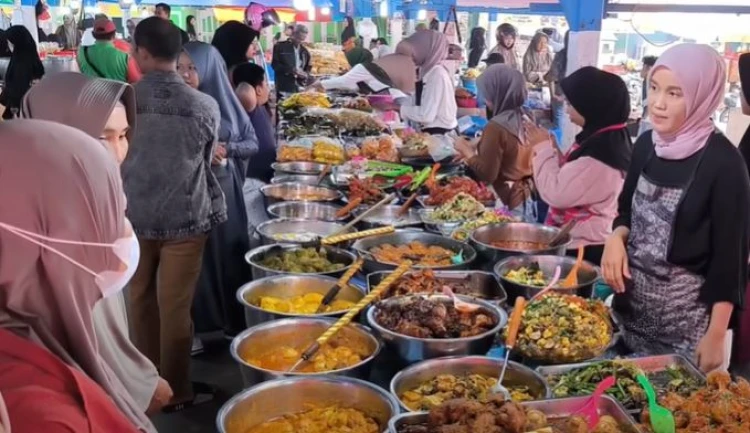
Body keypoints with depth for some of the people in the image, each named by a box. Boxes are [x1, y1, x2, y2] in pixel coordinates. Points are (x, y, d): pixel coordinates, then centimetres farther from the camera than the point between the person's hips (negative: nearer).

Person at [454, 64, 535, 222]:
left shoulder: (496, 127, -20)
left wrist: (467, 151, -4)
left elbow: (487, 174, -18)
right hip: (528, 198, 7)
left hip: (509, 203, -7)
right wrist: (473, 152, 13)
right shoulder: (524, 119, 3)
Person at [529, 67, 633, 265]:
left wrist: (543, 149, -13)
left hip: (585, 248, -10)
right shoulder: (607, 139, 5)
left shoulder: (600, 152, -27)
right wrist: (549, 148, 2)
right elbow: (568, 179, 14)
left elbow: (555, 193, -25)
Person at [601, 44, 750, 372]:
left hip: (685, 318, -5)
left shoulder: (723, 163, -16)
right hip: (631, 303, 6)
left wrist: (716, 335, -14)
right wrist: (617, 237, -7)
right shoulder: (647, 144, 2)